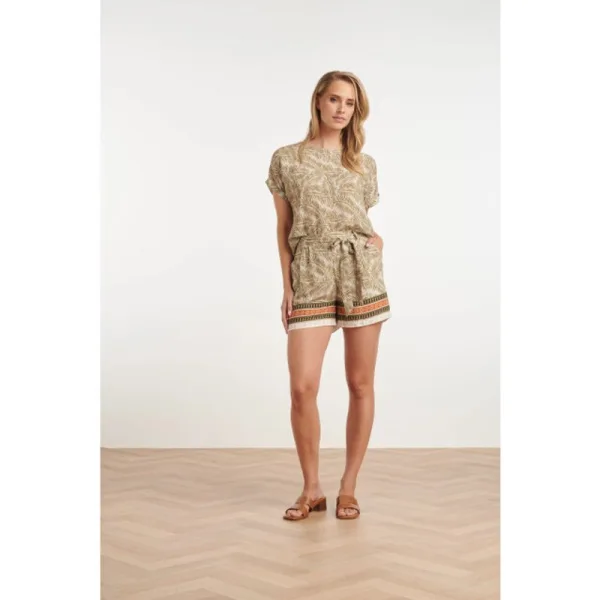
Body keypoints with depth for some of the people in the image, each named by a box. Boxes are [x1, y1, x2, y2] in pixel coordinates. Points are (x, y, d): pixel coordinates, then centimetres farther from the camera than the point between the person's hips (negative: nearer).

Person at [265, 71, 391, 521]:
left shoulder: (365, 164, 12)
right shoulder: (287, 159, 7)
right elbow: (283, 229, 7)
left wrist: (376, 243, -3)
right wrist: (287, 287, 1)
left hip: (362, 274, 2)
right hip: (311, 278, -1)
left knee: (361, 385, 3)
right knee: (303, 387, -9)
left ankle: (349, 487, 15)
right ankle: (312, 489, 9)